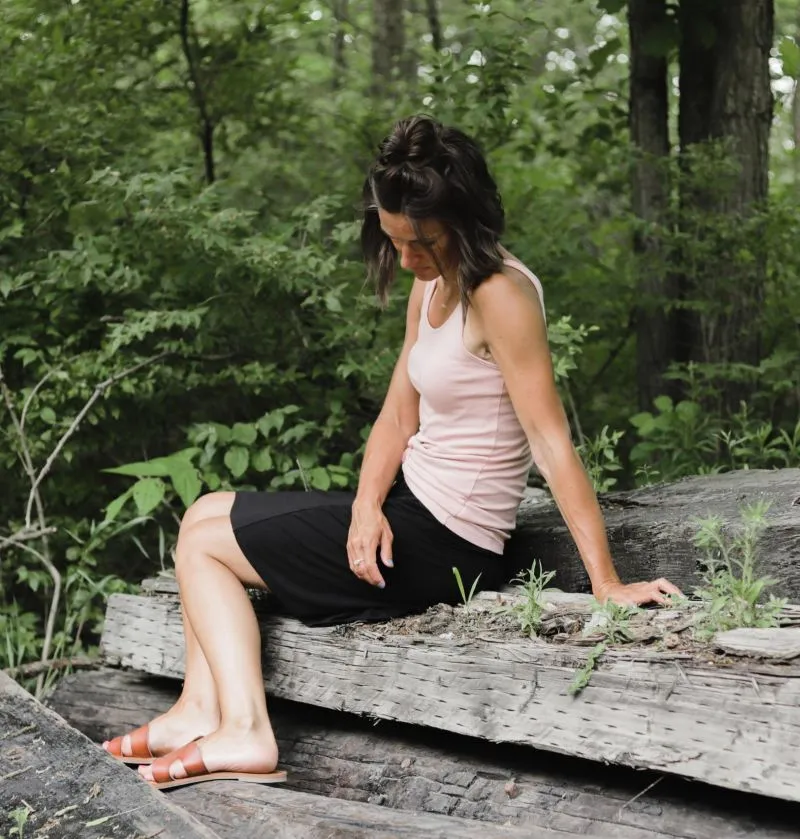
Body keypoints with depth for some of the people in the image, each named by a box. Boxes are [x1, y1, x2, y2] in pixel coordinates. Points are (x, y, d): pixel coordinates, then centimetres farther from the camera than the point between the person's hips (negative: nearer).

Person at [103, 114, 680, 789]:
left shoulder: (501, 293, -20)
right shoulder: (431, 286, 8)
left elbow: (550, 439, -25)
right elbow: (399, 415, 8)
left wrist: (607, 584, -26)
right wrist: (367, 508, -10)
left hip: (443, 544, -10)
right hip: (410, 508, 10)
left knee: (203, 542, 0)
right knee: (206, 512, 18)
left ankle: (245, 733, -4)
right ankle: (203, 710, 10)